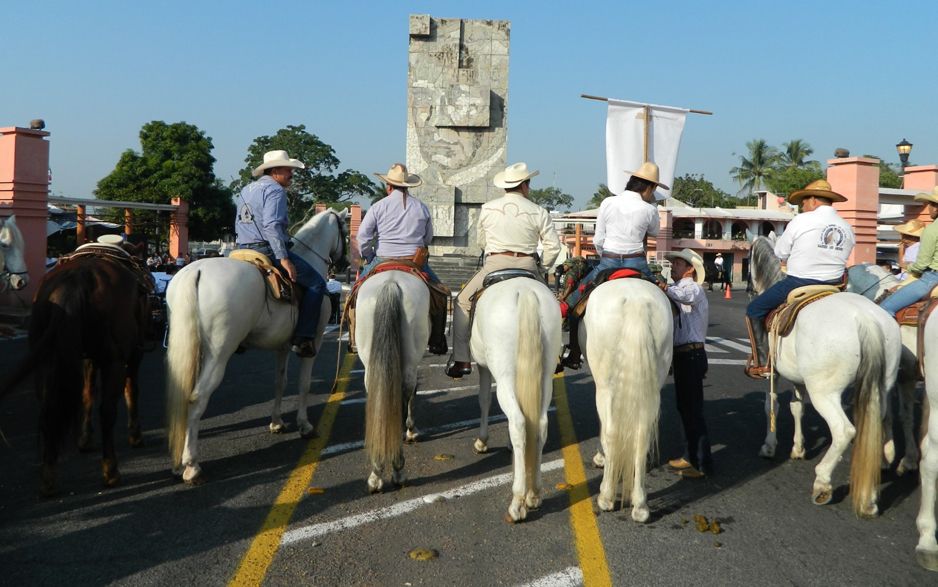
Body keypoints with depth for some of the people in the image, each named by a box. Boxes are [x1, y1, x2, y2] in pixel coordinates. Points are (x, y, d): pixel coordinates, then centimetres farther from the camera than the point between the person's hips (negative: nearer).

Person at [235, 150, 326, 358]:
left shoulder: (245, 190, 21)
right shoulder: (275, 190, -8)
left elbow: (239, 225, 25)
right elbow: (272, 225, -21)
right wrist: (284, 259, -24)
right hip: (268, 250, -9)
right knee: (316, 284, -3)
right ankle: (303, 338, -11)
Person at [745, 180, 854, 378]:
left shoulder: (801, 221, -8)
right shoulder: (847, 228, 7)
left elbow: (781, 253, -2)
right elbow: (844, 257, 11)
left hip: (798, 284, -5)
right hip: (834, 286, 6)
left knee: (754, 310, 10)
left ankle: (762, 364, 6)